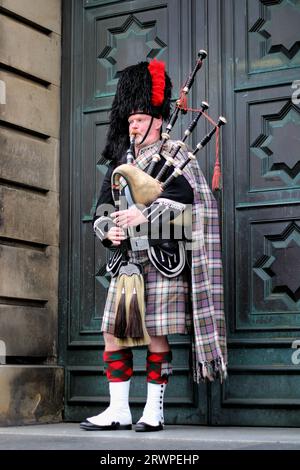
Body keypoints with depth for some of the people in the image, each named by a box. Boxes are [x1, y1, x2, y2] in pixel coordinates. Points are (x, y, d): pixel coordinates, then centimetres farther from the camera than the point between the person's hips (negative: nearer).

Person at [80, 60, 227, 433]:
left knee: (155, 334, -3)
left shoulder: (173, 155, 1)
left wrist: (143, 213, -22)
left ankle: (154, 412, 7)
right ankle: (118, 410, 12)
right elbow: (101, 211, 16)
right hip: (126, 260, 6)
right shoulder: (118, 163, 19)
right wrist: (108, 230, -6)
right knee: (113, 333, 3)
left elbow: (187, 196, -15)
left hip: (161, 258, -6)